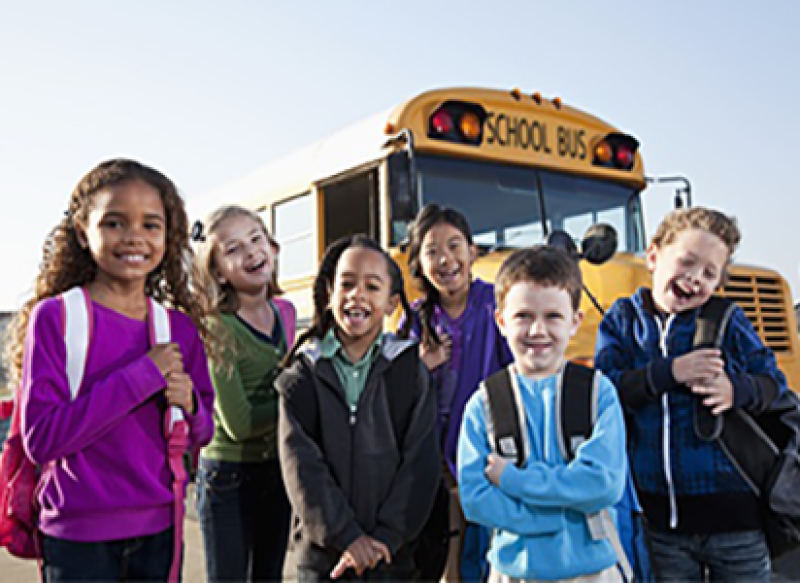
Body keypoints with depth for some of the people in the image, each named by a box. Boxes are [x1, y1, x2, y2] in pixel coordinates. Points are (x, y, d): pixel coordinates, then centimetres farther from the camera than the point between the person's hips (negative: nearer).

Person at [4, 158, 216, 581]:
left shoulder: (182, 328, 2)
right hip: (79, 538, -4)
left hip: (160, 530, 4)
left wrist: (189, 405, -13)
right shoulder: (54, 316, -10)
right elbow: (40, 438, -18)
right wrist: (143, 374, -21)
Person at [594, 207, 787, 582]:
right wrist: (668, 372, -21)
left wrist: (736, 390, -19)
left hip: (733, 510, 0)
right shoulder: (622, 319, 0)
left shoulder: (727, 321, -1)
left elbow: (774, 383, 3)